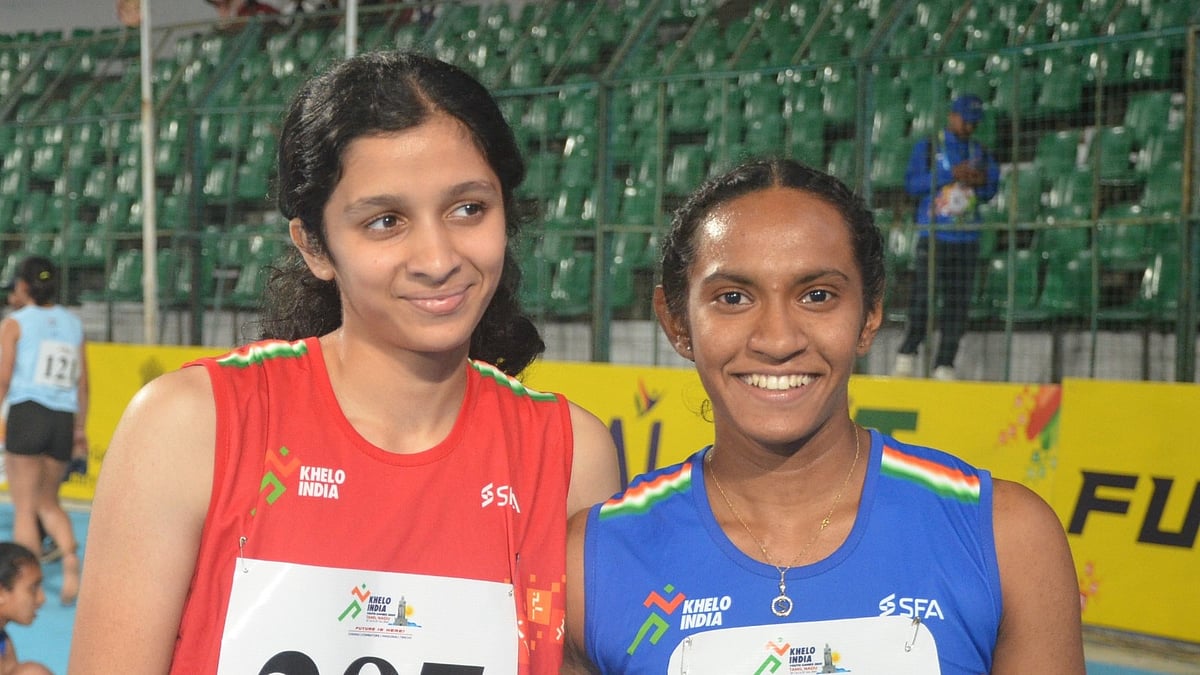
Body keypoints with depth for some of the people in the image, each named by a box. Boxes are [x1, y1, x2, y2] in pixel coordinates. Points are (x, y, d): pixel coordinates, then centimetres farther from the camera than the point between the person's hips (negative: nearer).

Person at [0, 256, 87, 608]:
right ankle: (70, 555, -6)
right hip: (64, 420, 4)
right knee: (48, 501, 19)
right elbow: (82, 383, 14)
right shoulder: (73, 323, 13)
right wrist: (80, 429, 21)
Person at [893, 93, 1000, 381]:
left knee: (958, 304, 0)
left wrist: (982, 181, -13)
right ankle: (906, 356, 6)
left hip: (967, 239, 3)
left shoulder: (980, 153, 16)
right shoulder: (927, 147, 6)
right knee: (921, 300, -9)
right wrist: (951, 175, -15)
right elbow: (912, 183, -7)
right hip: (932, 236, -3)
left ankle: (944, 366, 5)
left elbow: (991, 189, 9)